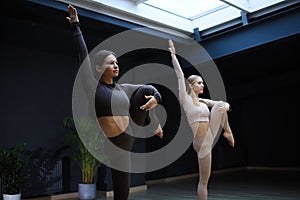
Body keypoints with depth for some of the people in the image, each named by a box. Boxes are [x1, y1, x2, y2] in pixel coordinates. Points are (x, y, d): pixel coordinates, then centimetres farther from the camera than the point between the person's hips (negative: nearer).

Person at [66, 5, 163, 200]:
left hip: (131, 132, 5)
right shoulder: (93, 86, -12)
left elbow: (150, 89, 11)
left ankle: (154, 124, 19)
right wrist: (76, 25, -17)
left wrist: (155, 98, -13)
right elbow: (84, 54, -18)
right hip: (115, 144, -5)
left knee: (145, 91, -4)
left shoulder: (121, 88, 3)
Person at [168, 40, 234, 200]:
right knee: (203, 181, 0)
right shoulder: (185, 99, -7)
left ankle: (227, 132, 12)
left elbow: (224, 105, 10)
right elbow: (180, 75, -13)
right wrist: (173, 54, -13)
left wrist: (226, 106, -15)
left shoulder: (203, 101, 10)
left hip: (210, 135, 6)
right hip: (202, 143, -6)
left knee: (220, 104, -3)